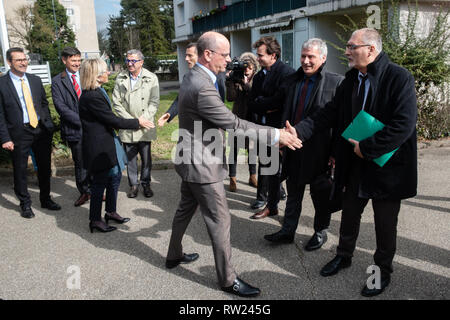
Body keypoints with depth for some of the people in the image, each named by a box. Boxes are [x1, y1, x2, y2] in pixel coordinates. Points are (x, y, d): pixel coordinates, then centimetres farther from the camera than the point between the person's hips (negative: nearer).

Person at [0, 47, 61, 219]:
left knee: (44, 167, 13)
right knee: (20, 170, 7)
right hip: (19, 133, -4)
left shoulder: (35, 80, 8)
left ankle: (46, 199, 31)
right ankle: (25, 204, 24)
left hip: (41, 130, 4)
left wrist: (49, 126, 6)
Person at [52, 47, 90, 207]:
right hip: (74, 129, -1)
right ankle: (84, 192, 25)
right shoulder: (57, 81, 0)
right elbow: (61, 107, -8)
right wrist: (82, 121, -16)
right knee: (79, 162, 9)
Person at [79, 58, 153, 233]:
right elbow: (113, 120, -22)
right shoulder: (91, 97, -24)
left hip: (107, 144, 10)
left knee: (115, 176, 18)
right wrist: (137, 122, -11)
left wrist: (135, 122, 11)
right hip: (99, 148, -10)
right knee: (99, 184, 2)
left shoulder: (97, 92, 8)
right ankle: (95, 220, 19)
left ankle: (110, 211, 34)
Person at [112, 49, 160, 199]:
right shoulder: (120, 78, 5)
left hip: (145, 126, -1)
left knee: (146, 157, 7)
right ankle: (133, 184, 22)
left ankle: (146, 183, 23)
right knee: (130, 157, 8)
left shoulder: (151, 78, 0)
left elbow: (154, 102, -3)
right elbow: (116, 103, 2)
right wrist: (130, 119, -8)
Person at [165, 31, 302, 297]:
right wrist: (275, 135, -24)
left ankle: (174, 256, 42)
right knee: (220, 220, 0)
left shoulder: (193, 78, 6)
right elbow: (234, 123, -28)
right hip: (202, 164, -10)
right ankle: (228, 279, 14)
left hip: (190, 160, 10)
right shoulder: (202, 87, -27)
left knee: (186, 208, 23)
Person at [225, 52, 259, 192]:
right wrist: (230, 81, -22)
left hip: (252, 119, 2)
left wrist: (245, 84, -23)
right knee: (234, 149, 0)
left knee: (252, 149, 12)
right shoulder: (236, 79, -3)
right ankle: (232, 179, 11)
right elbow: (230, 97, -14)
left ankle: (252, 177, 27)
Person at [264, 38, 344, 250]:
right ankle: (287, 231, 29)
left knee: (320, 194, 12)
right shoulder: (292, 81, 8)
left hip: (319, 149, -5)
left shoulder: (336, 82, -10)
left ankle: (320, 232, 31)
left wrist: (336, 152, -15)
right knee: (293, 193, 16)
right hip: (293, 147, 5)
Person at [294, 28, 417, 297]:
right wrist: (299, 131, -11)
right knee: (350, 213, 20)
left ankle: (383, 270, 32)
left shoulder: (399, 78, -17)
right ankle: (344, 256, 42)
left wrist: (367, 148, -21)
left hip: (387, 164, -6)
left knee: (385, 223, 11)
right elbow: (330, 113, 2)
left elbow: (404, 125, -23)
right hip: (355, 163, 6)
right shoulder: (352, 78, 4)